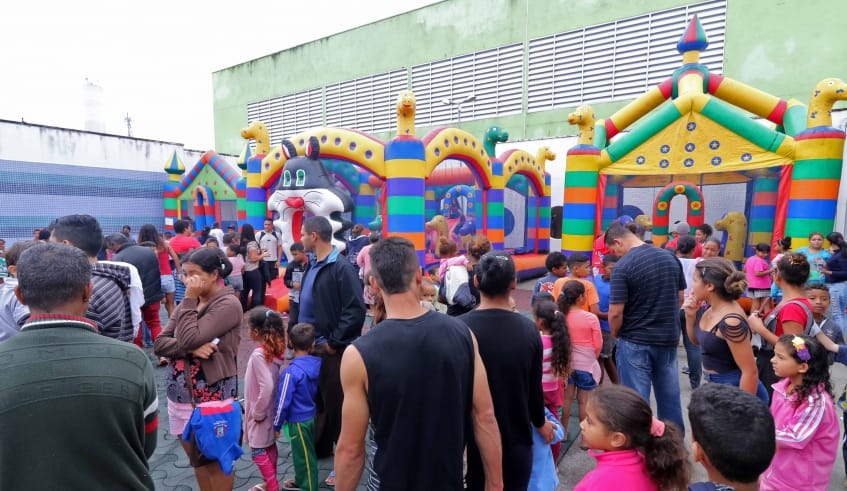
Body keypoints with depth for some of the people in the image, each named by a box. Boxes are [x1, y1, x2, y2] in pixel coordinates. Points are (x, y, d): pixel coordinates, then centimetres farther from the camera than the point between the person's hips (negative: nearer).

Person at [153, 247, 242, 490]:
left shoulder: (228, 304, -15)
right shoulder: (189, 302, 7)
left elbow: (190, 339, -24)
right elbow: (159, 343, 1)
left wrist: (190, 300, -15)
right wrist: (191, 350, -18)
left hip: (212, 396, -7)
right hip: (180, 395, 7)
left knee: (217, 462, 9)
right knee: (198, 459, 20)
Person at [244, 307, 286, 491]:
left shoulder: (258, 354, -28)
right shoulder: (274, 350, -4)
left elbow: (266, 387, -33)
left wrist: (258, 412, -20)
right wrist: (261, 410, 12)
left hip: (260, 412, -8)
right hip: (270, 409, 8)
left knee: (258, 451, 7)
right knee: (270, 447, 20)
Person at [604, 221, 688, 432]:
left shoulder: (623, 266, -18)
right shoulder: (670, 258, 2)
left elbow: (615, 313, -18)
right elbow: (680, 298, 11)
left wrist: (616, 335, 1)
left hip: (636, 342, -6)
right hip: (669, 339, 6)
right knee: (670, 397, 18)